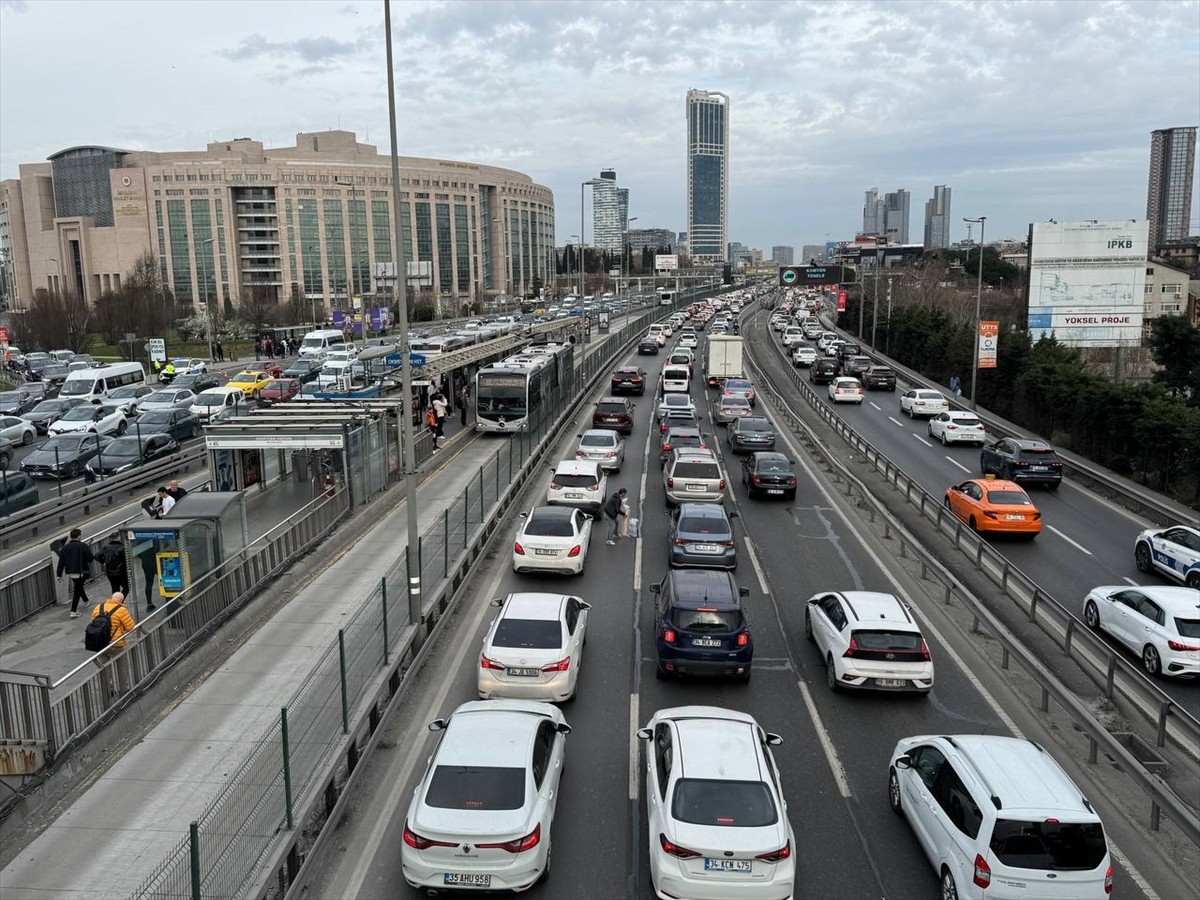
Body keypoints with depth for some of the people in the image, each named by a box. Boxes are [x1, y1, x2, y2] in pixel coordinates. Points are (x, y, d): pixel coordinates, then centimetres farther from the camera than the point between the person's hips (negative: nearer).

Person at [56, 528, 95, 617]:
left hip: (70, 572, 6)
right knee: (77, 590, -3)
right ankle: (73, 611, -9)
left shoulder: (65, 547, 4)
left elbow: (61, 562, 3)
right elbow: (90, 558, -14)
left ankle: (86, 601, 49)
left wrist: (59, 574, 6)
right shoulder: (83, 546, -12)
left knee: (78, 587, 27)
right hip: (81, 572, -6)